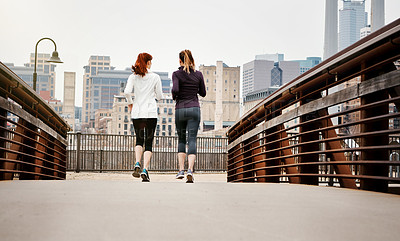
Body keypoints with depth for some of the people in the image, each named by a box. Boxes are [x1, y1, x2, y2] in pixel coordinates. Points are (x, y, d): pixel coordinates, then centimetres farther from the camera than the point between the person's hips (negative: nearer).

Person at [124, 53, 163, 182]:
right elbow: (159, 96, 3)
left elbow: (127, 92, -11)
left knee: (139, 140, 18)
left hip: (137, 113, 2)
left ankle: (137, 164, -2)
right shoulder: (155, 77, 0)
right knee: (149, 142, 1)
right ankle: (145, 170, -10)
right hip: (151, 113, -2)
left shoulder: (133, 77, 2)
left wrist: (130, 103, 7)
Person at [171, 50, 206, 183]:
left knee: (181, 139, 15)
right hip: (194, 109, 1)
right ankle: (190, 170, -21)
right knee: (192, 140, -4)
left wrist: (174, 96, 4)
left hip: (180, 109, 0)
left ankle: (181, 170, 9)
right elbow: (203, 93, 10)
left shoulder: (176, 74, -3)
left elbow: (175, 89, -18)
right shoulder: (198, 74, 5)